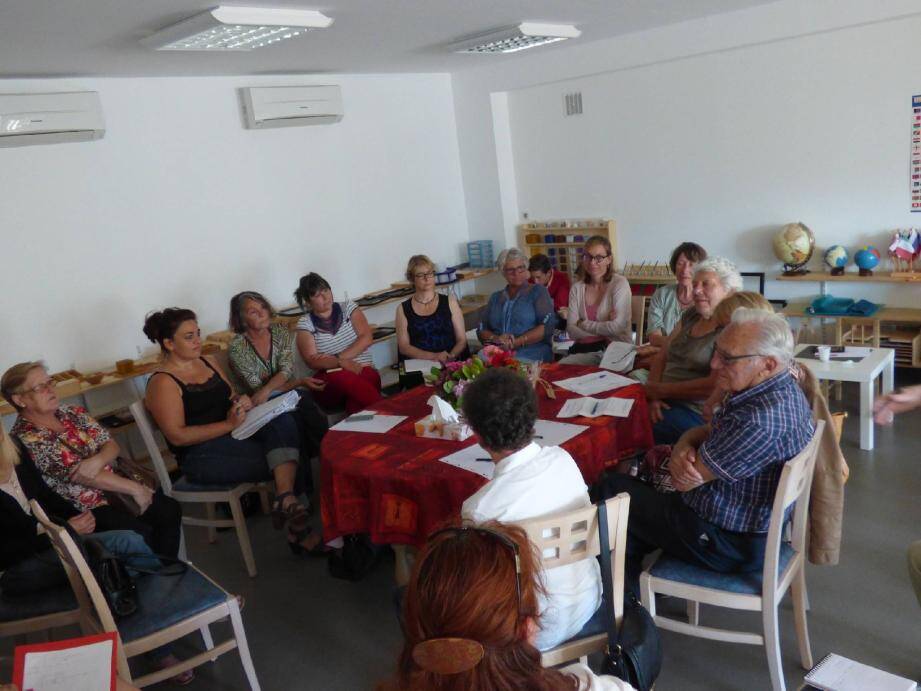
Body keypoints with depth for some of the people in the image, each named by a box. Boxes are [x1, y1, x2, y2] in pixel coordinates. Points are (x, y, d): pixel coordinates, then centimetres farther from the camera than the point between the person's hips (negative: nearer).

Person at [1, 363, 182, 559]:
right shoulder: (27, 438, -15)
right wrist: (135, 488, -21)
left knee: (170, 510, -10)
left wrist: (98, 460, -24)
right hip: (82, 509, -6)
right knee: (141, 533, -25)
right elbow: (78, 474, -20)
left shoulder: (71, 412, 4)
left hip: (114, 486, 6)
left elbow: (111, 444, 2)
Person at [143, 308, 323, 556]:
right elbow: (177, 436, -15)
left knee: (283, 420, -26)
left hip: (232, 435, 7)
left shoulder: (209, 362, 15)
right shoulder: (163, 382, -8)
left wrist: (242, 400, -1)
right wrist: (229, 424, -20)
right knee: (282, 461, -22)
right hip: (202, 456, -7)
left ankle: (286, 499, -39)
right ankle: (296, 528, -10)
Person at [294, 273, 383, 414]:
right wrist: (342, 363, -22)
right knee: (343, 377, -37)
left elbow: (366, 338, 1)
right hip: (329, 381, -1)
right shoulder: (305, 323, 7)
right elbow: (312, 361, -5)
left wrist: (338, 357, -11)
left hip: (362, 370, 1)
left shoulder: (348, 307, 12)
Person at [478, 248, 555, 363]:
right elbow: (481, 331, 15)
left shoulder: (538, 291, 10)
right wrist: (496, 338, -8)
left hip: (532, 358, -3)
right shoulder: (495, 297, 22)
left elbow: (547, 327, -3)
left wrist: (516, 342, -14)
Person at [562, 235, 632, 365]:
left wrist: (584, 324, -3)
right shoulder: (577, 288, 10)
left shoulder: (620, 283, -3)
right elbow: (572, 331, 0)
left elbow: (617, 327, -14)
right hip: (582, 349, 4)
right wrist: (605, 326, -12)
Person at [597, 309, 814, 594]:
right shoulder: (781, 388, -2)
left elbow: (684, 482, -25)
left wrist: (676, 455, -2)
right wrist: (682, 449, -16)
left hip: (733, 544, -10)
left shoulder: (760, 421, -35)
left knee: (614, 488, 5)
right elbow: (703, 432, 7)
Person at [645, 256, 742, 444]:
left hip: (696, 413, -7)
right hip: (666, 402, 7)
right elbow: (661, 357, 12)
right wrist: (653, 395, -6)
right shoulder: (690, 316, 14)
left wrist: (661, 390, -13)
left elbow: (714, 386, -19)